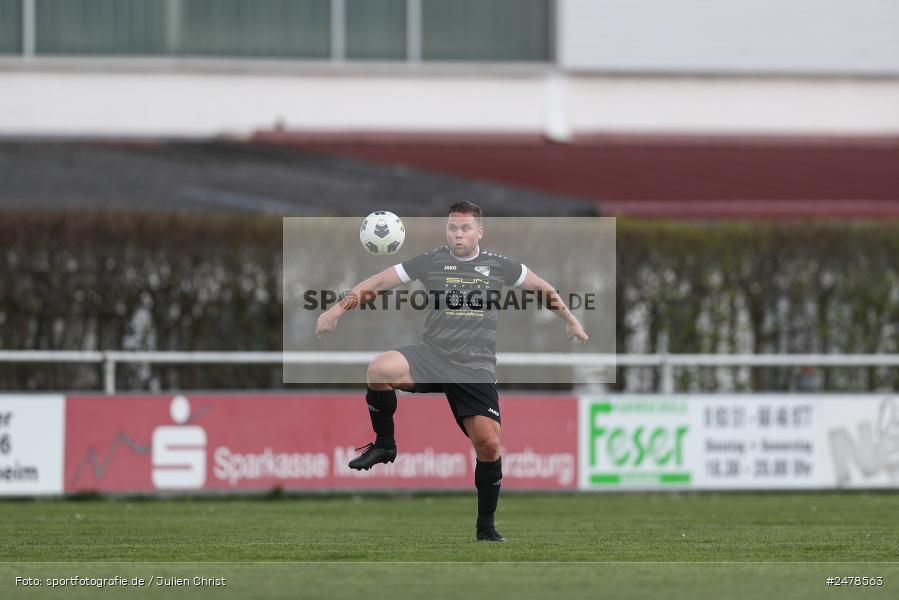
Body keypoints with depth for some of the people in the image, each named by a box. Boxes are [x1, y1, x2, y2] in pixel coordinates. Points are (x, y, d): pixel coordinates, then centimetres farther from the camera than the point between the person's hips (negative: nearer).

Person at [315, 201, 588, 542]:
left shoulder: (498, 266, 6)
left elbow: (542, 288, 22)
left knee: (488, 445, -9)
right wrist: (337, 310, -5)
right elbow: (378, 283, 2)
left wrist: (570, 320, 26)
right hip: (432, 357, 0)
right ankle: (384, 446, -7)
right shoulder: (430, 262, 3)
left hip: (476, 369, 0)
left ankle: (486, 528, 10)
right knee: (379, 370, -30)